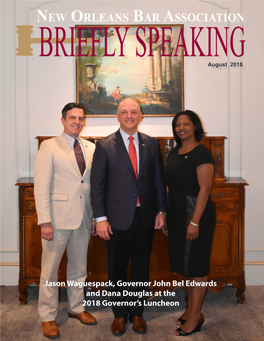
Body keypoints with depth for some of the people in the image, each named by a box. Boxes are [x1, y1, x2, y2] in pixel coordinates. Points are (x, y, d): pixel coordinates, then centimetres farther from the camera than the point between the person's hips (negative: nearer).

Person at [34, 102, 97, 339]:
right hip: (58, 219, -5)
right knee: (50, 270, 6)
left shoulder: (91, 148, 9)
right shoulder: (49, 146, -6)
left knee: (79, 267, 17)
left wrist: (95, 215, 7)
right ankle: (48, 317, 22)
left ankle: (76, 308, 35)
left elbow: (94, 184, 11)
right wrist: (44, 221, -16)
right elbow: (41, 186, -11)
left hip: (83, 219, 5)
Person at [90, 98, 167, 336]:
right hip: (118, 218, -2)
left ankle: (137, 312, 32)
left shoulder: (151, 144, 5)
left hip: (146, 217, 2)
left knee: (141, 267, 14)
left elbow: (159, 180, 8)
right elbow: (97, 185, -5)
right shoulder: (105, 146, -3)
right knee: (117, 269, 11)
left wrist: (161, 211, 3)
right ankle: (120, 314, 30)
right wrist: (101, 218, -9)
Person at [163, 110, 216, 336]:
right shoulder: (174, 153, 10)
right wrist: (165, 215, 10)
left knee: (196, 265, 3)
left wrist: (195, 222, -22)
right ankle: (191, 308, 31)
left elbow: (205, 189, -18)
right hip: (177, 214, 8)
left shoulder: (201, 153, -13)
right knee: (184, 263, 16)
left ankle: (195, 317, 15)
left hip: (196, 214, -8)